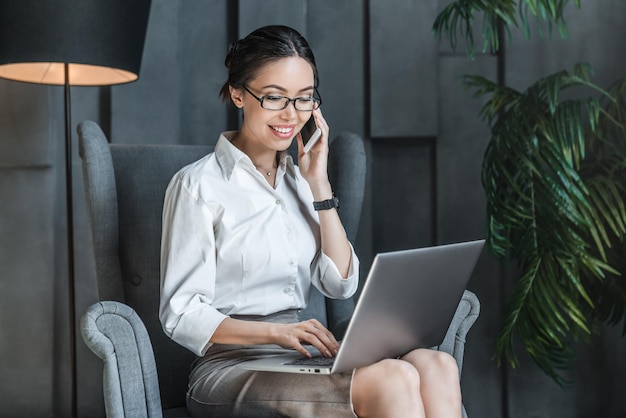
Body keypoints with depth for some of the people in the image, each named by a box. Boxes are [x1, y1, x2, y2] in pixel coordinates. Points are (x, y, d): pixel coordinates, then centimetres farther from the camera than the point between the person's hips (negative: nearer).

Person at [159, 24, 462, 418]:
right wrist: (278, 332, -23)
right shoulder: (199, 185, -3)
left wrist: (319, 184, 2)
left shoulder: (298, 178, 17)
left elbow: (341, 284, 9)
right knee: (392, 380, -32)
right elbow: (181, 316, -8)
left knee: (436, 366, -24)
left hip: (301, 359, 6)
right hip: (231, 367, -6)